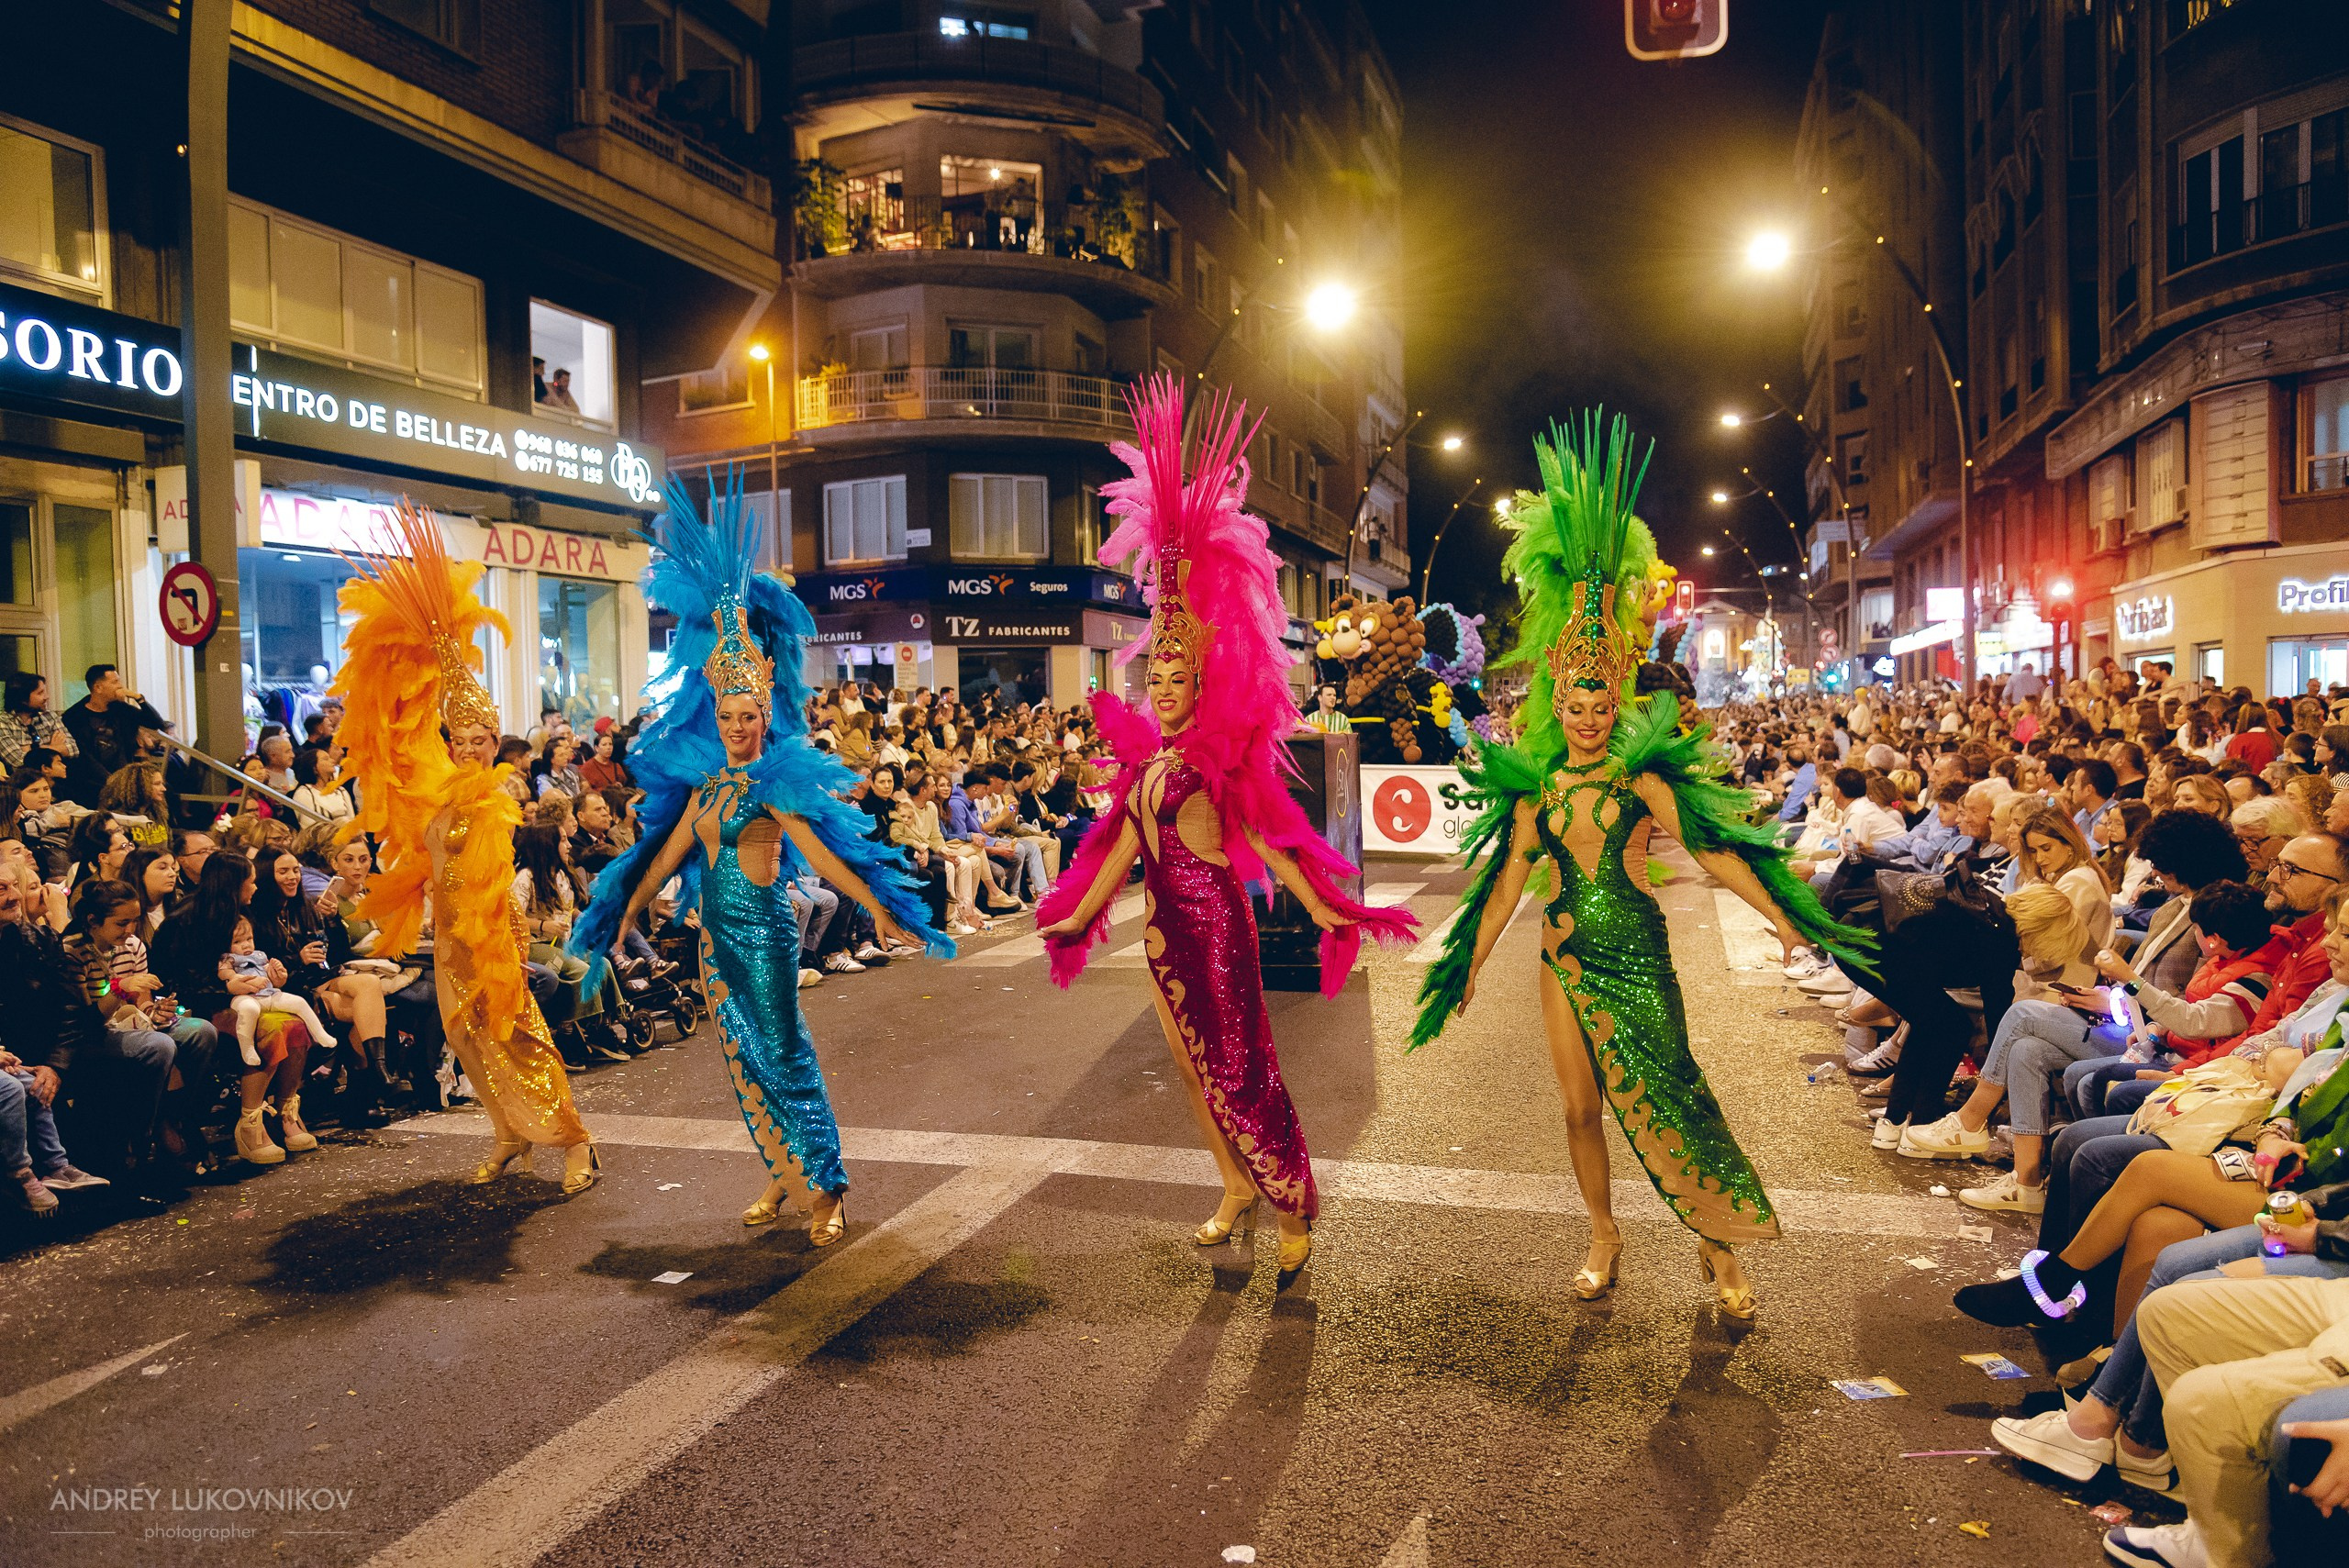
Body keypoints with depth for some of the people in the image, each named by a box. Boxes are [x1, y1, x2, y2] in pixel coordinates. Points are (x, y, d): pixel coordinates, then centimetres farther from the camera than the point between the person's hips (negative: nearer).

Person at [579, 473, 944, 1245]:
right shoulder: (706, 783, 11)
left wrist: (876, 906, -28)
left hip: (763, 932, -7)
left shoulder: (779, 782, -9)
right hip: (717, 933, 7)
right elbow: (669, 851, 19)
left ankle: (826, 1188, 1)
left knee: (782, 1056, -6)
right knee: (743, 1059, 11)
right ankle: (783, 1177, 21)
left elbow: (819, 850, -18)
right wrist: (629, 910, 25)